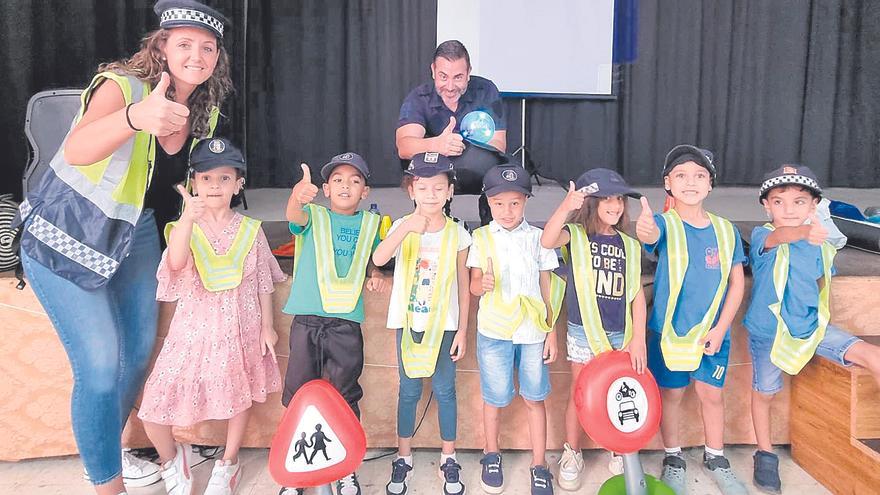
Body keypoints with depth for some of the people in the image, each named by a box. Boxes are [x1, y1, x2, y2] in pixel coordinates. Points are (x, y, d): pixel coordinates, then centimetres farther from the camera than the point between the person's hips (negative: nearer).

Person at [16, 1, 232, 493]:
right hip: (68, 233, -6)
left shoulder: (205, 111, -3)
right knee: (100, 364, -11)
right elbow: (77, 151, -43)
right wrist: (136, 116, -60)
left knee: (139, 351, 12)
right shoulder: (122, 85, -22)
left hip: (135, 233, 7)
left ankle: (108, 448, 37)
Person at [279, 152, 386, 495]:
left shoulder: (370, 224, 9)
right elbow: (294, 216, -22)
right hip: (307, 320, -1)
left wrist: (375, 276, 0)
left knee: (345, 397, 8)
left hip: (346, 322, 1)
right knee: (298, 394, 9)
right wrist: (297, 197, -46)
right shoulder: (313, 216, 2)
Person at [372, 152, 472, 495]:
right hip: (409, 322, 0)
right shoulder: (403, 227, -6)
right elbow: (378, 259, -27)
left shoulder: (458, 234, -3)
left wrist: (462, 329, 0)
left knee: (444, 390, 7)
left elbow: (463, 285, 2)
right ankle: (403, 457, 26)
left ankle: (449, 458, 24)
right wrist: (406, 228, -43)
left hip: (444, 324, 0)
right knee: (409, 390, 10)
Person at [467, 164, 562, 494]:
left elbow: (547, 288, 6)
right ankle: (491, 455, 33)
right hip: (494, 331, 0)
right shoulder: (481, 238, 1)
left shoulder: (538, 238, 3)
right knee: (495, 398, 10)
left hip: (533, 331, 1)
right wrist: (483, 284, -23)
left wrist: (552, 332, 3)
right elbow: (473, 285, 2)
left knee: (534, 398, 8)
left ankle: (539, 465, 23)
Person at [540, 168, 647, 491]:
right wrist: (565, 207, -46)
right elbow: (547, 241, -30)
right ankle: (572, 454, 27)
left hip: (621, 334, 3)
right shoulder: (575, 235, -7)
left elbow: (636, 294, 3)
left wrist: (638, 338, -3)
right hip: (583, 332, -3)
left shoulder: (630, 246, 4)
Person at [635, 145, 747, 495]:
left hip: (713, 332, 2)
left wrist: (720, 328, -5)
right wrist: (644, 228, -61)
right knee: (671, 394, 11)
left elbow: (737, 282, 3)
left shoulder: (726, 230, -1)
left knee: (712, 395, 12)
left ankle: (716, 459, 34)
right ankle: (673, 460, 30)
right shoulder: (665, 224, -10)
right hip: (668, 331, -2)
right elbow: (652, 233, -36)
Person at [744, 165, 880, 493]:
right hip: (768, 332, -3)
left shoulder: (820, 246, -1)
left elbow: (821, 283, 16)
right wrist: (803, 232, -61)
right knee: (764, 393, 11)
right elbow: (777, 237, -41)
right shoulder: (761, 236, -15)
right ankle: (765, 454, 33)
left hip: (812, 327, 3)